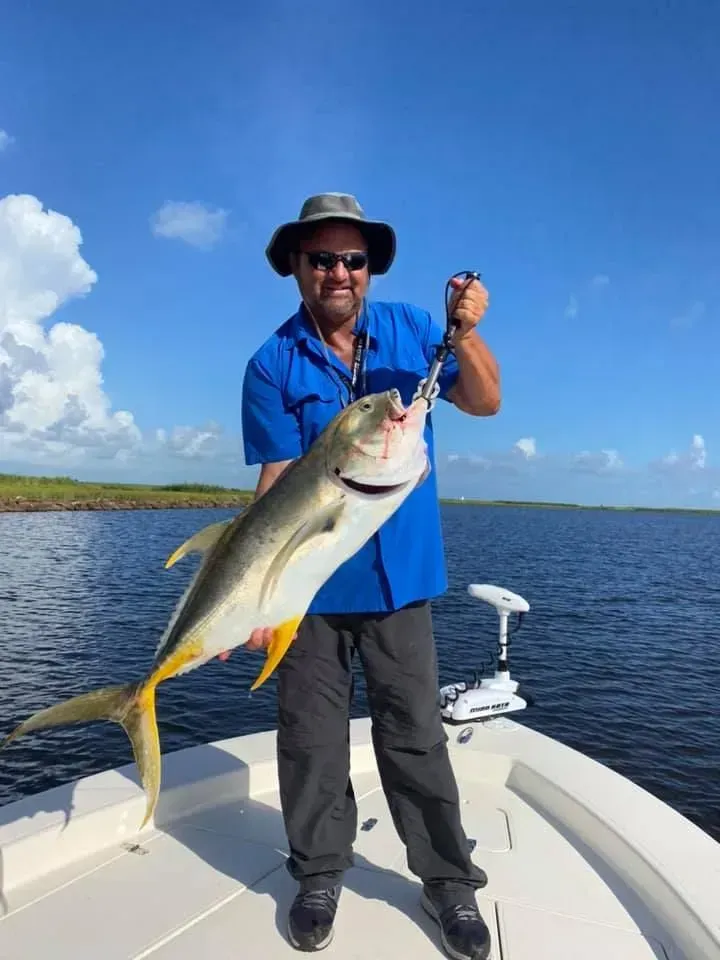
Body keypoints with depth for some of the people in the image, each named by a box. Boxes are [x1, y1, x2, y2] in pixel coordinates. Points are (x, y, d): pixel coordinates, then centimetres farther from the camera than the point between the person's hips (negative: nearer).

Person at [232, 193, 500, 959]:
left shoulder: (411, 329, 2)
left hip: (397, 575, 1)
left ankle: (449, 880, 26)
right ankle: (319, 874, 32)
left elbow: (484, 403, -2)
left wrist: (466, 337, -21)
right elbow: (277, 480, -10)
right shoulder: (273, 365, -5)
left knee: (415, 735, 8)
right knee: (311, 738, 11)